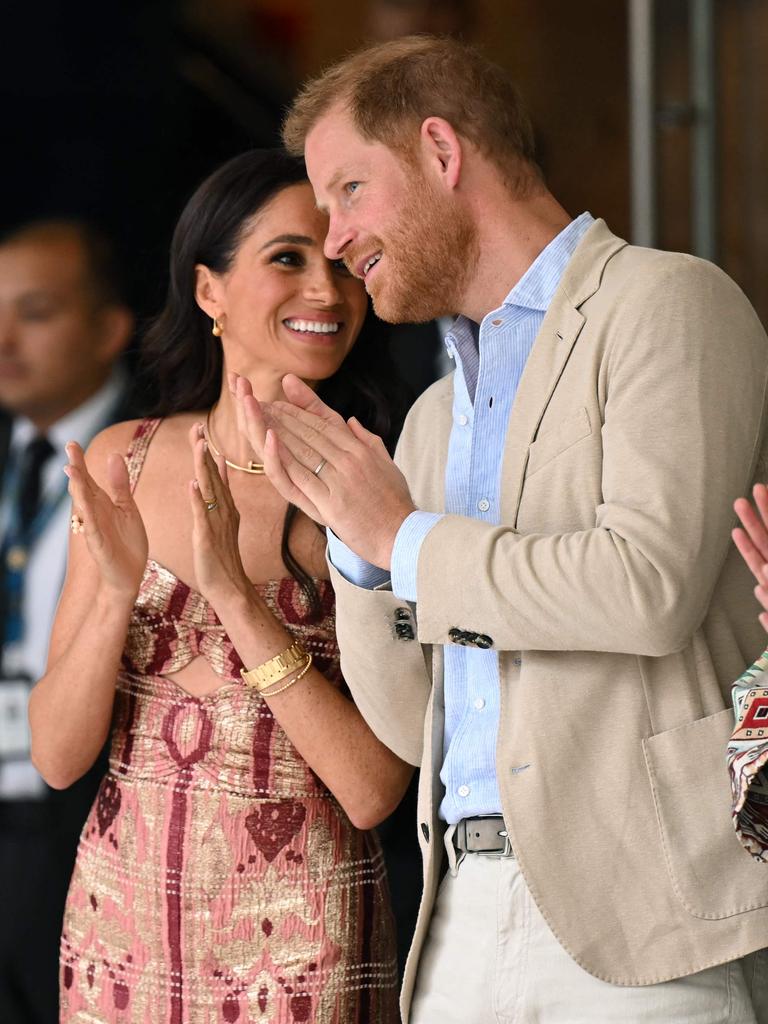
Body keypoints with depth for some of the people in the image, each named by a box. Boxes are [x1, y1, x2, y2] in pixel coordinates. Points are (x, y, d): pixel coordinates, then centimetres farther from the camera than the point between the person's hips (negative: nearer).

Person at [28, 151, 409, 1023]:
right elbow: (57, 755, -1)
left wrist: (235, 593, -23)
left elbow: (371, 790, -16)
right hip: (123, 926, 3)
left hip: (303, 950, -3)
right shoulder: (123, 463, 0)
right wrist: (117, 587, -17)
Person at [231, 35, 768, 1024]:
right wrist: (351, 537, 2)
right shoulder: (438, 417, 21)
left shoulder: (668, 302, -3)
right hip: (468, 915, 7)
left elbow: (650, 588, -18)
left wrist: (405, 541, -6)